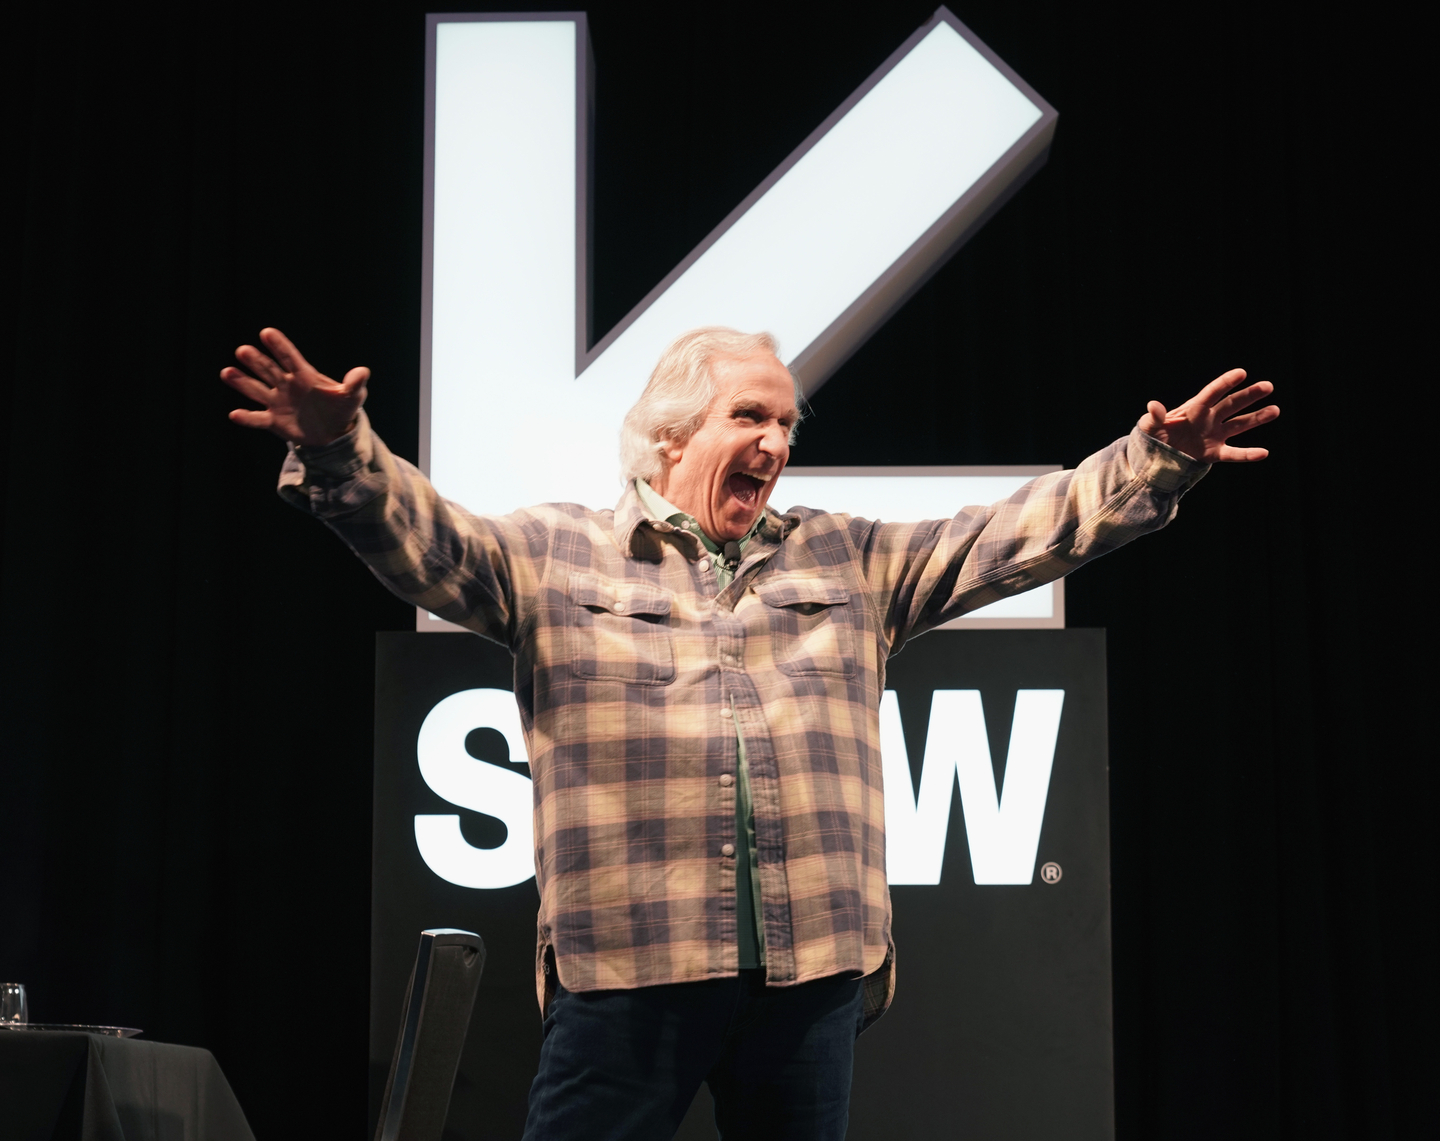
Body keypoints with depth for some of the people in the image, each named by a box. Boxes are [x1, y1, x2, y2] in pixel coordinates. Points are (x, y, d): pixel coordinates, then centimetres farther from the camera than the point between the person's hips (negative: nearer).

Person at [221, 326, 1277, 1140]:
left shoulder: (851, 563, 17)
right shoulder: (554, 556, 7)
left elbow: (1020, 535, 13)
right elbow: (421, 537, -6)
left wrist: (1156, 461, 3)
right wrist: (339, 452, -25)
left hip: (812, 972, 3)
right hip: (626, 968, -3)